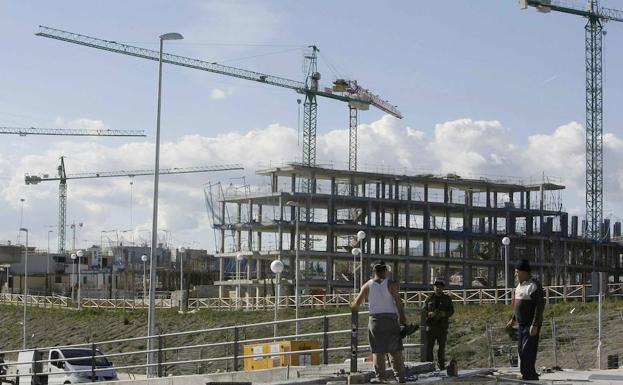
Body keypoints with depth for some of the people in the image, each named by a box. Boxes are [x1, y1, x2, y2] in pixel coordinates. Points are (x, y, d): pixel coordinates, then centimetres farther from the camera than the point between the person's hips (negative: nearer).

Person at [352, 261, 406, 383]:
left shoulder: (367, 285, 5)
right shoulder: (391, 284, -2)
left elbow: (356, 303, 9)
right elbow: (398, 302, -9)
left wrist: (354, 308, 31)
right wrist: (403, 319, -5)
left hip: (375, 319, 1)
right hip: (391, 319, -1)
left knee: (378, 350, 2)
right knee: (396, 350, 5)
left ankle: (380, 376, -2)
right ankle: (400, 376, 4)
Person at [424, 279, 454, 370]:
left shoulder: (447, 298, 10)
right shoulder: (429, 299, 9)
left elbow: (451, 311, 5)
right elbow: (424, 311, 6)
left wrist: (443, 314, -14)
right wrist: (430, 314, -15)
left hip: (442, 326, 0)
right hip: (430, 326, 0)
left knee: (442, 347, 3)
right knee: (429, 346, -4)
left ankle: (441, 365, 12)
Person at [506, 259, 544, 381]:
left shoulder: (534, 286, -16)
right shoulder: (520, 285, 14)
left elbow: (540, 306, -20)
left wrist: (535, 325, -24)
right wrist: (513, 319, 25)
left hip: (531, 325, -10)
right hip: (521, 324, 10)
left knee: (528, 352, -9)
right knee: (521, 351, 13)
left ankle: (528, 376, -5)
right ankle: (531, 376, 23)